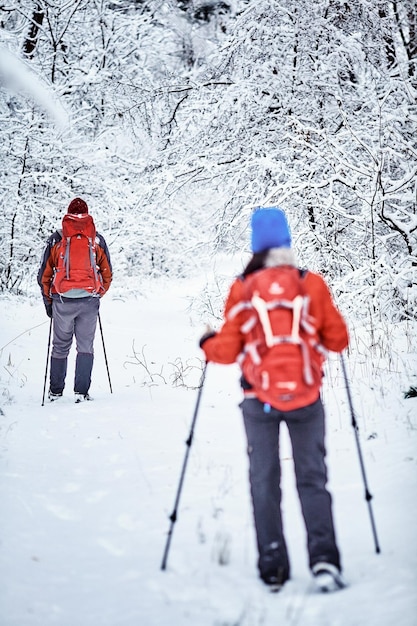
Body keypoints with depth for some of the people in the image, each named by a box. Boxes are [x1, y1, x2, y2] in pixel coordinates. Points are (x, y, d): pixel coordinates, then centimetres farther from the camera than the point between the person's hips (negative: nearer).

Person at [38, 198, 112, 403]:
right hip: (89, 301, 0)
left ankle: (55, 391, 17)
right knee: (85, 346, 8)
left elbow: (44, 274, 5)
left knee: (60, 346, 12)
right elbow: (107, 273, 9)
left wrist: (48, 301, 16)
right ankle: (81, 392, 2)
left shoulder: (56, 240, 2)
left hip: (62, 301, 0)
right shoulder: (97, 240, 4)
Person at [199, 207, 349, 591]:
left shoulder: (242, 289, -6)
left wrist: (208, 344, 15)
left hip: (259, 398, 0)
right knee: (312, 479, 8)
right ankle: (324, 558, -6)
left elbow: (229, 350, -5)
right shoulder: (313, 285, -3)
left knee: (264, 481, 11)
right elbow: (337, 340, 3)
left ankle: (273, 566, 10)